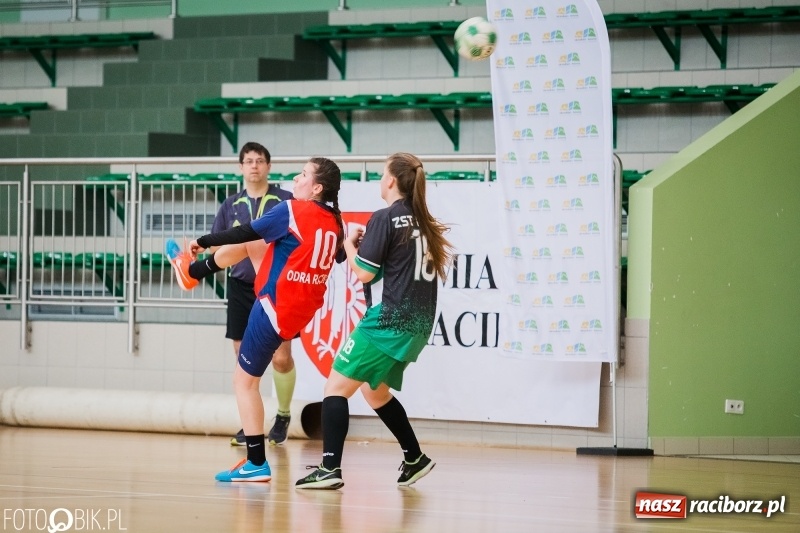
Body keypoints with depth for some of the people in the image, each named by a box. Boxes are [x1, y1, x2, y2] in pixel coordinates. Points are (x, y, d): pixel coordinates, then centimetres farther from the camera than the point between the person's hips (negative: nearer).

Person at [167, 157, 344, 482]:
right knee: (250, 244, 20)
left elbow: (244, 232, -10)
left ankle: (257, 464, -2)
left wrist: (202, 241, 3)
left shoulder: (293, 210, -17)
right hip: (304, 307, 8)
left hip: (276, 308, -8)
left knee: (245, 381, 1)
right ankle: (192, 271, 43)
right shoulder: (335, 223, 1)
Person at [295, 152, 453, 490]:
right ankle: (415, 459, 27)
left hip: (388, 320, -8)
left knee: (336, 386, -5)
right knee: (374, 390, 25)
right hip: (417, 323, 8)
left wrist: (350, 244, 7)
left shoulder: (385, 218, -10)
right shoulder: (423, 221, 11)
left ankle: (330, 469, -15)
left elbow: (364, 272, -12)